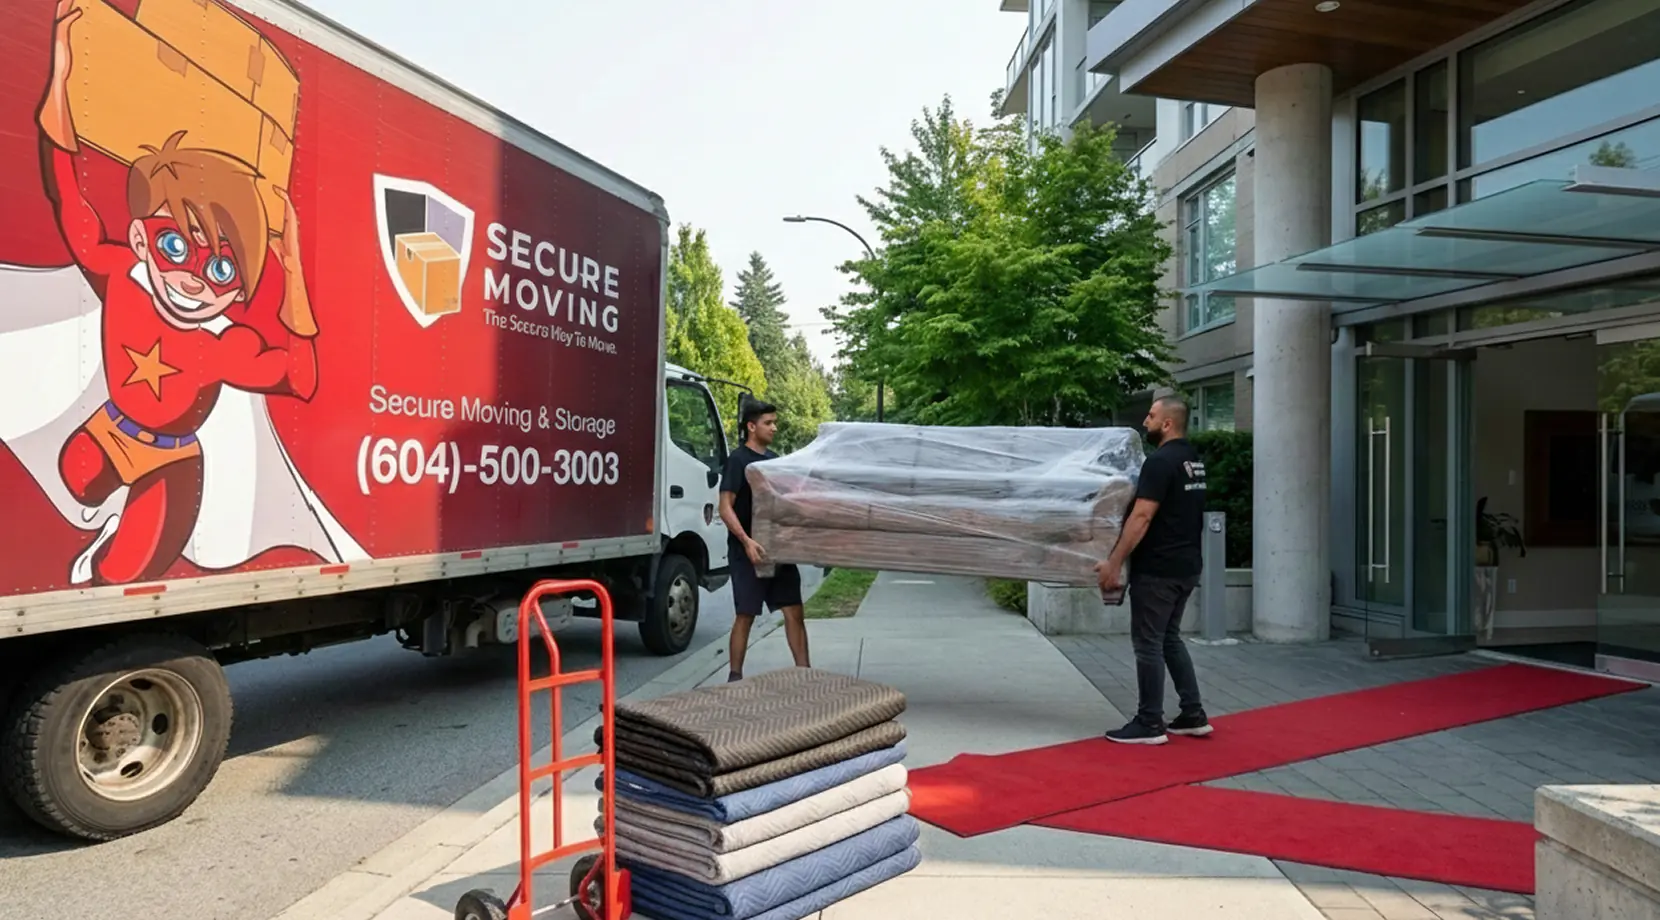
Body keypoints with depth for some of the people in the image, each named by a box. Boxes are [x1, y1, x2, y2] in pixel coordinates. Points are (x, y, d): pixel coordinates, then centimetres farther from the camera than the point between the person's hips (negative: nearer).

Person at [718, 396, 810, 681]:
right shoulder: (738, 460, -8)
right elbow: (726, 508, -14)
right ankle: (735, 676, 13)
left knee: (794, 612, 4)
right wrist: (747, 541, -25)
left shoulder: (774, 460, 13)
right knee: (745, 616, 1)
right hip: (748, 552, -6)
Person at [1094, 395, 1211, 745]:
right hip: (1185, 567, 10)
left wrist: (1114, 562, -20)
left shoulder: (1161, 461, -18)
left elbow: (1141, 517, -23)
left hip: (1158, 570, -10)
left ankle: (1149, 723, 7)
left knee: (1148, 643, -1)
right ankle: (1193, 714, 21)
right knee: (1169, 638, 18)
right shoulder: (1193, 460, 14)